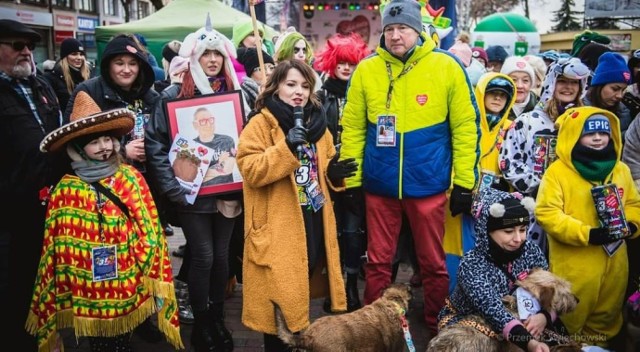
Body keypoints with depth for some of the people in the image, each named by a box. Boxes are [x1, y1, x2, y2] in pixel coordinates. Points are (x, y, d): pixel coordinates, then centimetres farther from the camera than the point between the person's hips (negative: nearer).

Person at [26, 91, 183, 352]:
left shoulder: (131, 177, -2)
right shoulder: (66, 190, -5)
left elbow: (150, 229, 0)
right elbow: (58, 247, -1)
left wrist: (154, 280, -2)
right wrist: (61, 296, 1)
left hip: (128, 284, 1)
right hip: (87, 289, -1)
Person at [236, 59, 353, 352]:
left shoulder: (317, 123, 13)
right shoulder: (260, 124, -7)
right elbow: (251, 171, -18)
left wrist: (333, 172, 0)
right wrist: (286, 147, -28)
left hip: (314, 220, 6)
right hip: (278, 226, -6)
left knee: (304, 285, 18)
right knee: (279, 293, -1)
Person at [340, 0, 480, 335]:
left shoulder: (447, 67, -5)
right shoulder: (366, 70, 0)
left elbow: (465, 127, -2)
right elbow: (352, 129, 3)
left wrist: (464, 182, -3)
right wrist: (350, 181, 1)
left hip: (428, 185, -1)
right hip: (379, 186, 1)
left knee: (433, 263, 12)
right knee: (378, 262, 12)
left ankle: (437, 327, 31)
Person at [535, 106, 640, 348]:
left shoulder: (621, 170, 8)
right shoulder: (557, 171, -10)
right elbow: (546, 213, -16)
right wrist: (586, 234, -22)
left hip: (613, 261, 5)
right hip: (574, 264, -5)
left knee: (606, 316, 20)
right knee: (571, 318, 6)